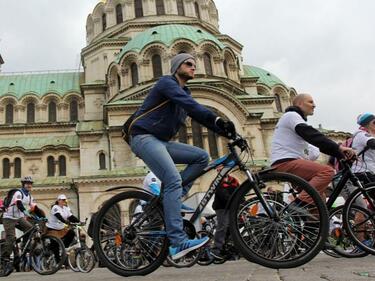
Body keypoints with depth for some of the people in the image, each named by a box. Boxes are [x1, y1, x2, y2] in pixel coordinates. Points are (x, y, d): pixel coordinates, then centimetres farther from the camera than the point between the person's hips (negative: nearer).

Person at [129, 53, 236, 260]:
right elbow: (189, 104, -24)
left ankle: (167, 200, -3)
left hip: (162, 141, 9)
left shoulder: (185, 93, 20)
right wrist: (218, 119, -34)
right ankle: (178, 243, -27)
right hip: (144, 137, -9)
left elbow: (200, 116, 10)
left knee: (202, 156, -3)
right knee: (174, 180, -24)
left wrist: (225, 132, -5)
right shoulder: (167, 82, -6)